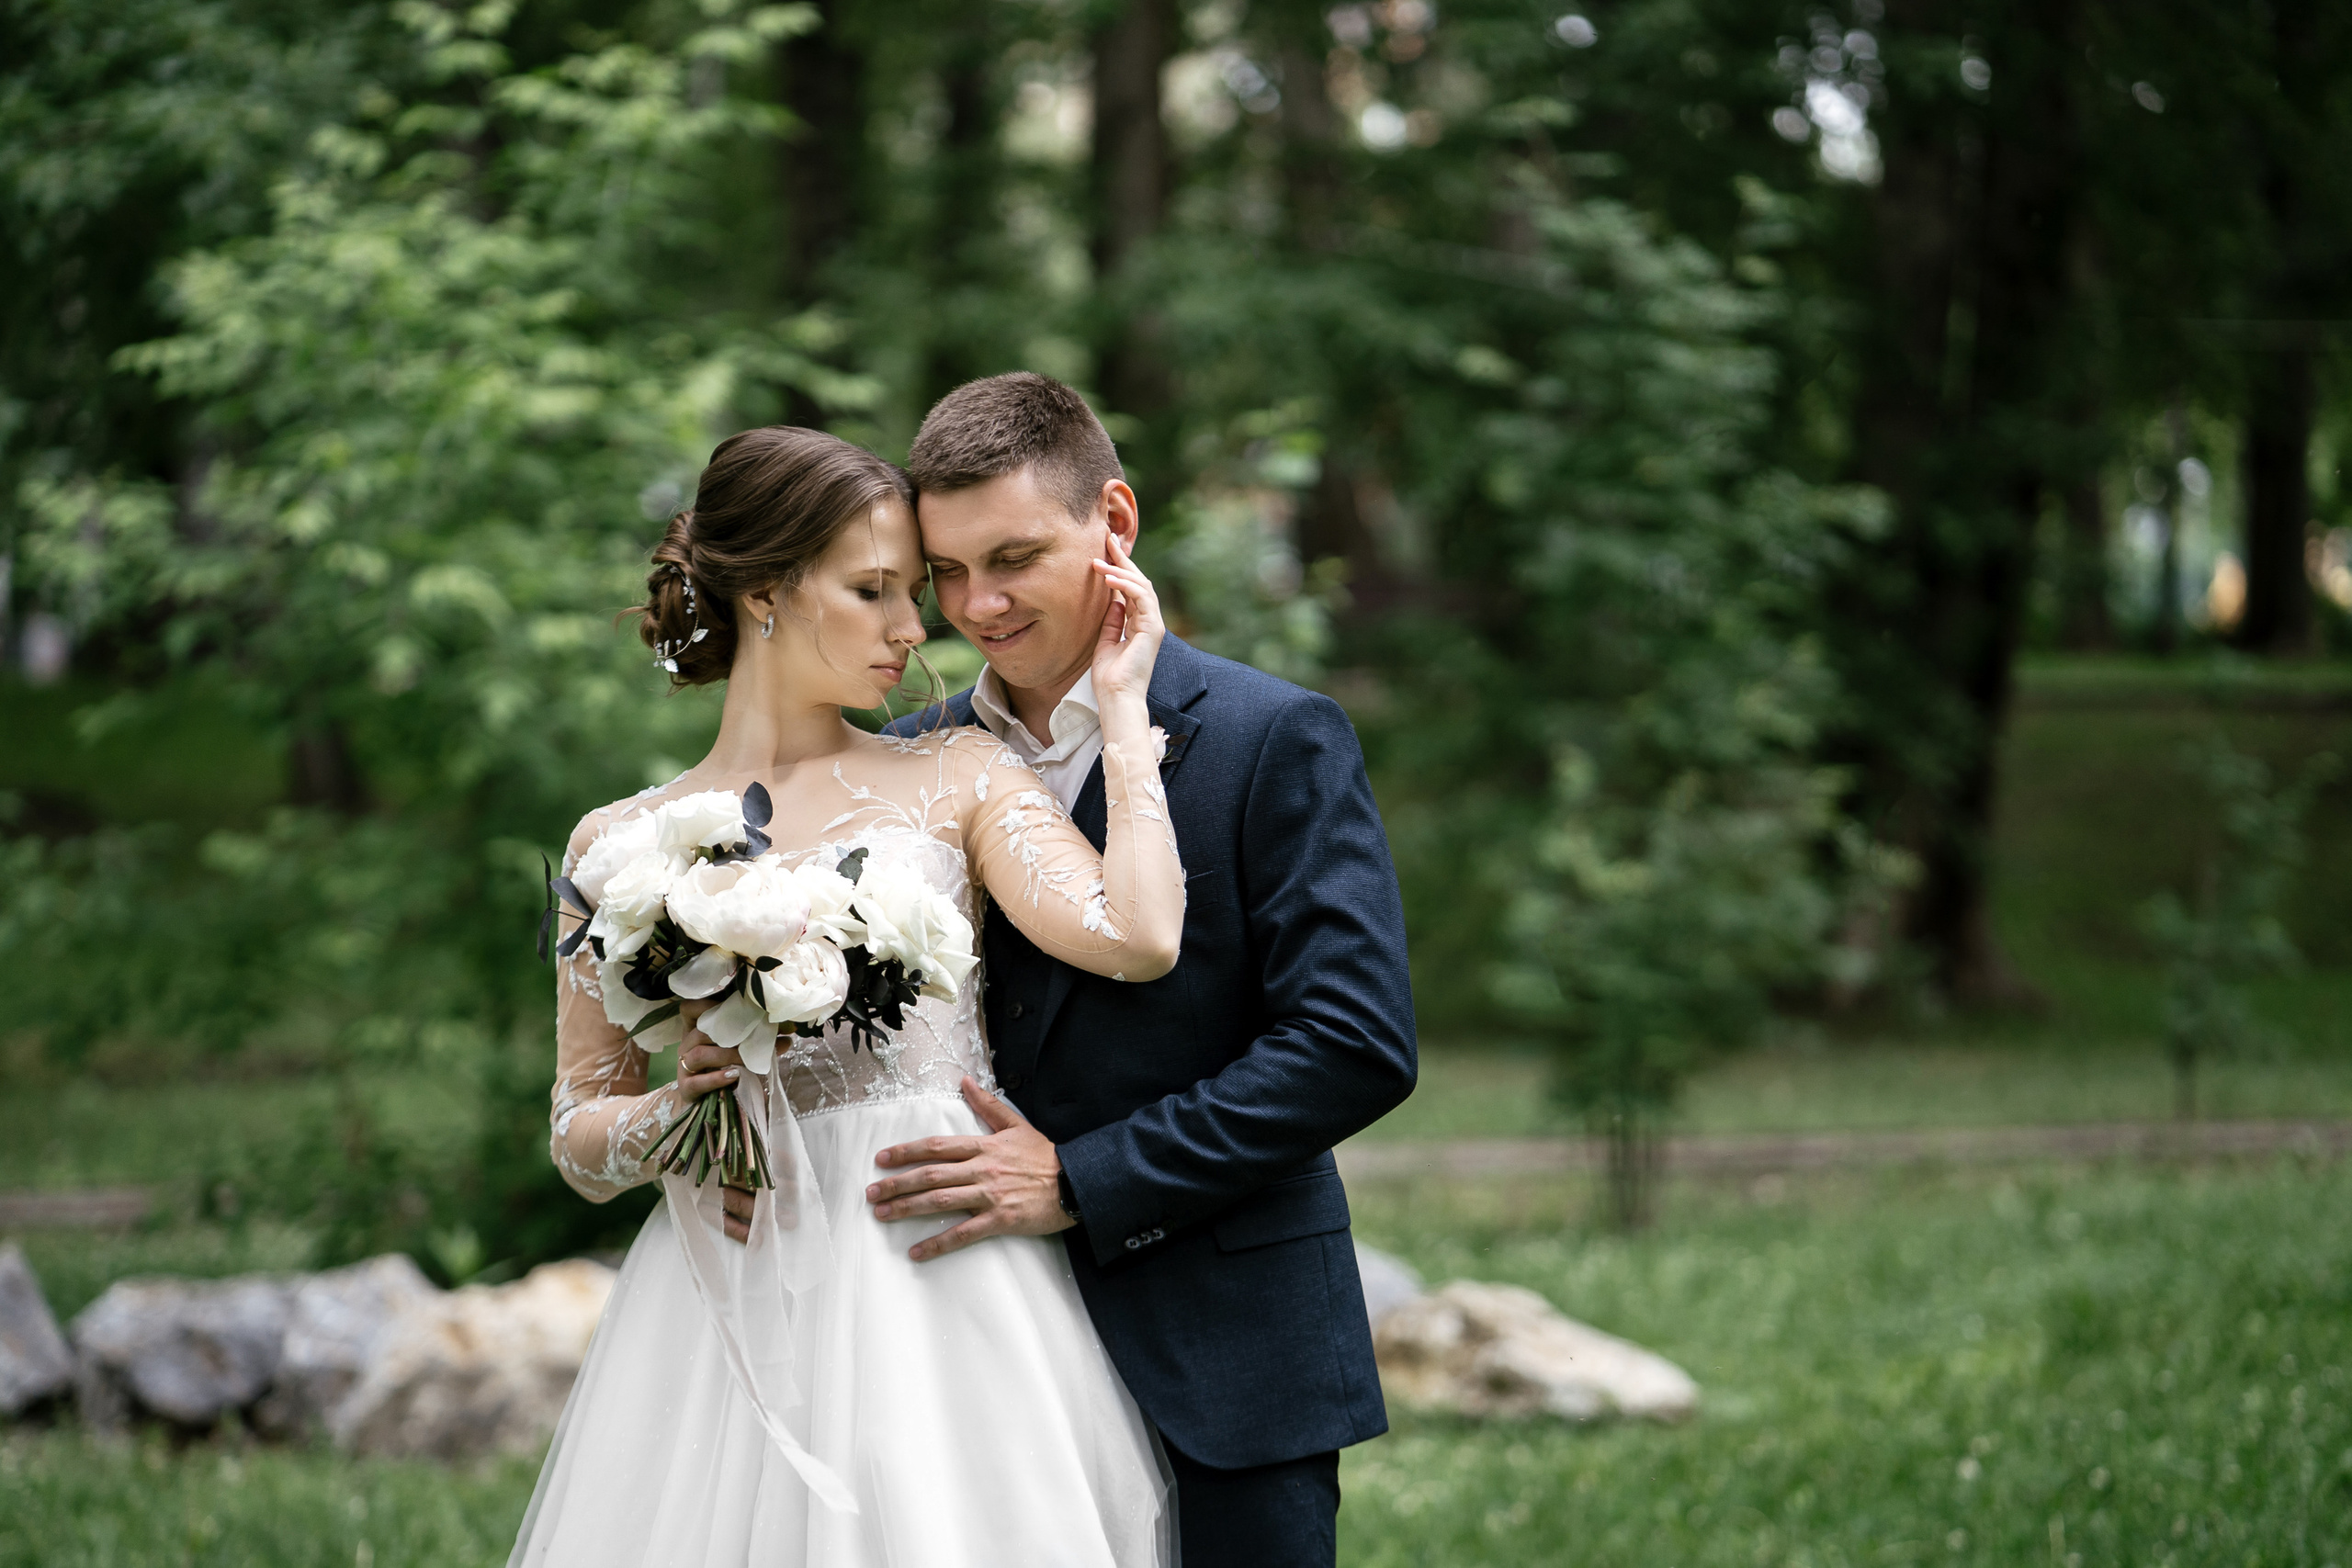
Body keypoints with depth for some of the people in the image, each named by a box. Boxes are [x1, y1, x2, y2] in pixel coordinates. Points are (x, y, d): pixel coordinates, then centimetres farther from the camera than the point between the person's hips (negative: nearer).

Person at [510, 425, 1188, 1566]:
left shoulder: (958, 778, 6)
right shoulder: (619, 849, 8)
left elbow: (1137, 940, -12)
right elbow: (580, 1137, 11)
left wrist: (1122, 706, -3)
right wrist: (678, 1110, -10)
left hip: (948, 1290, -1)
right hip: (730, 1326, 1)